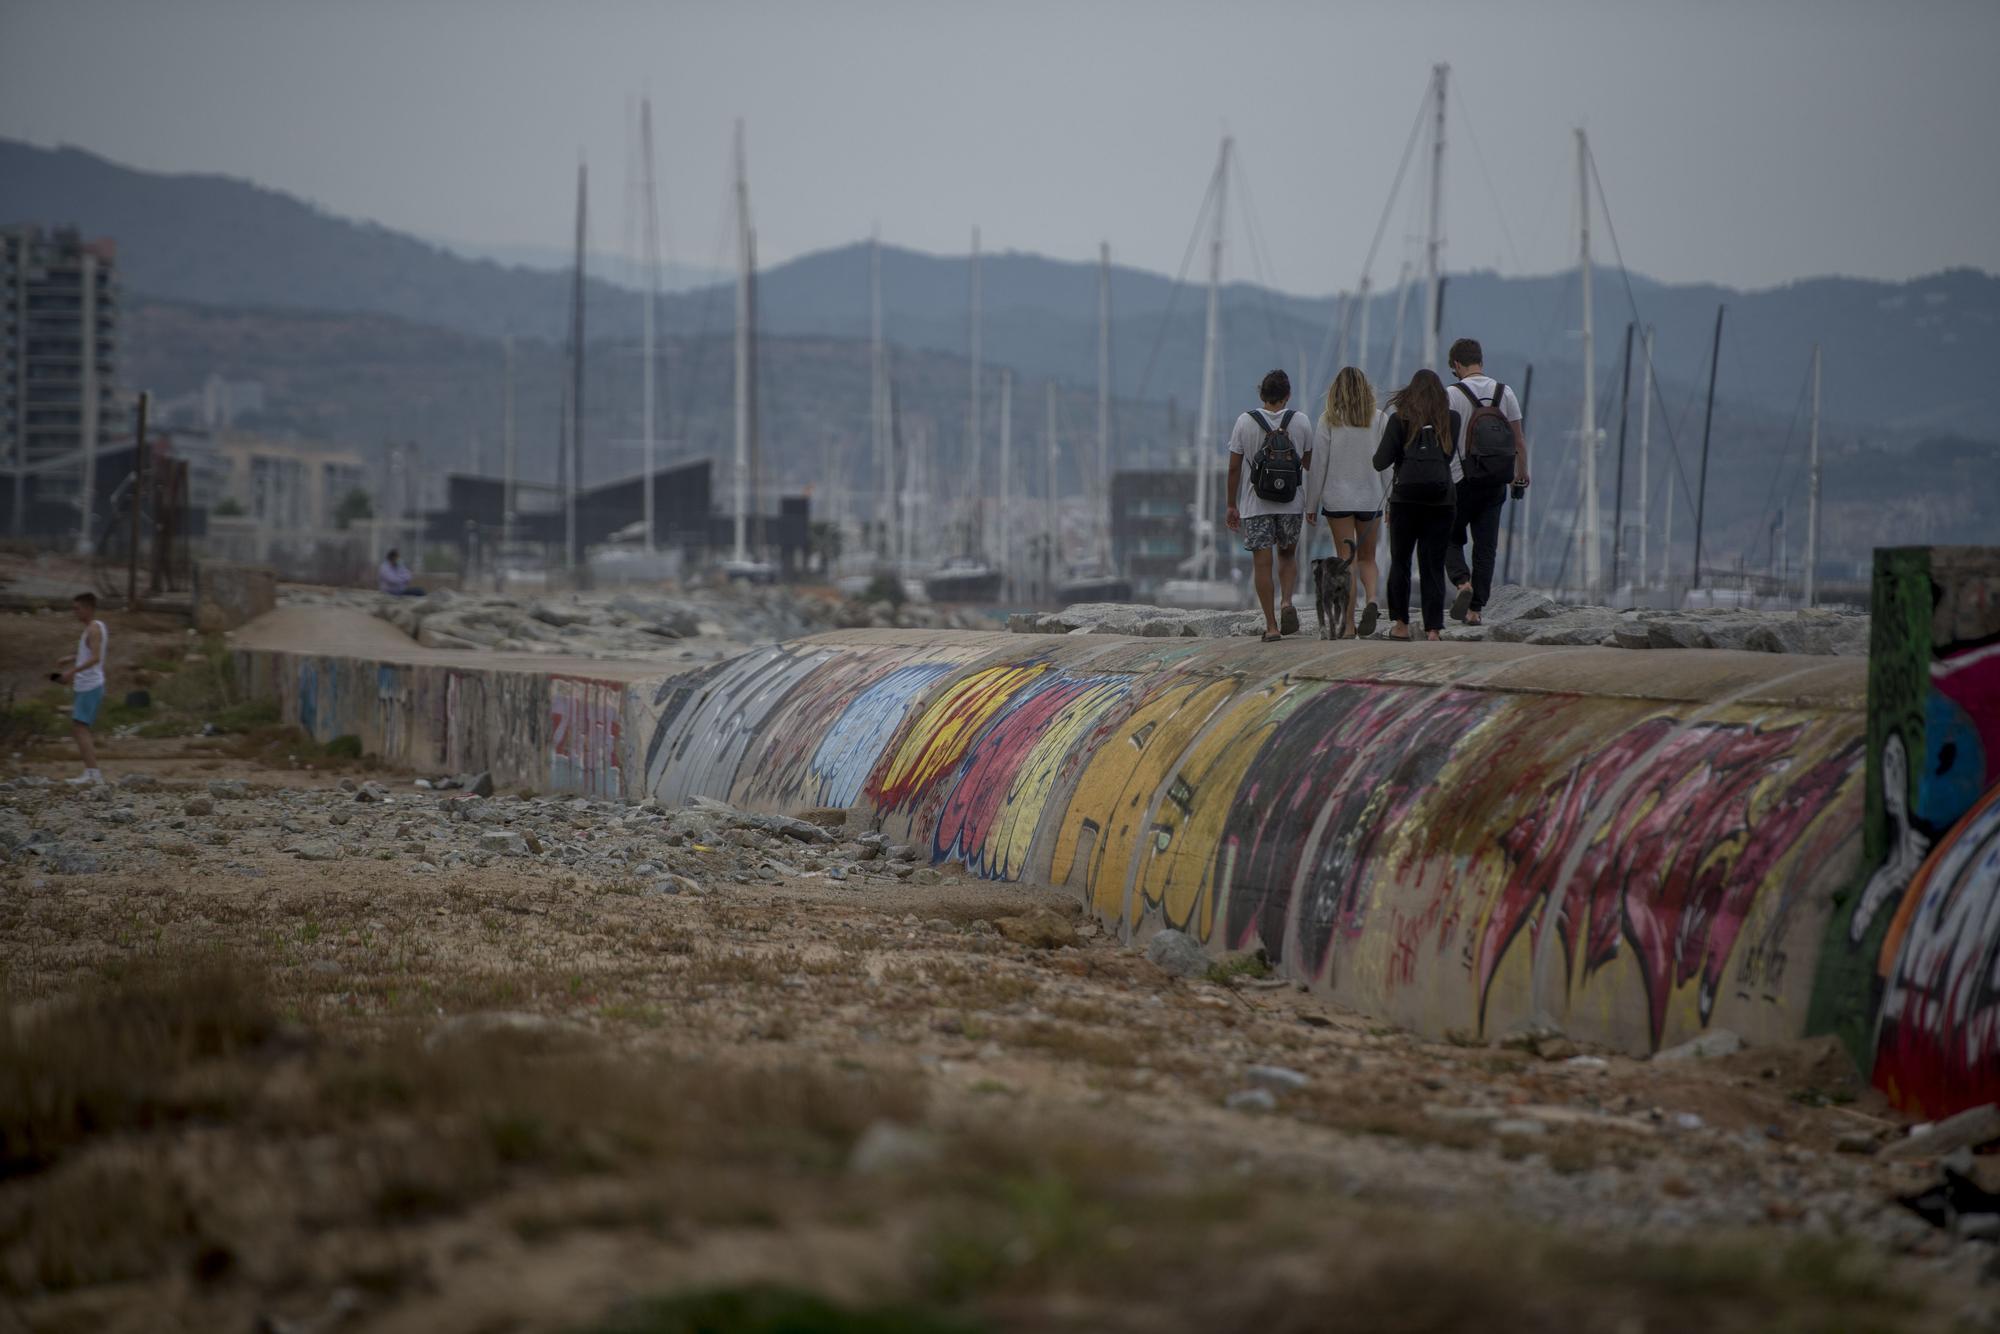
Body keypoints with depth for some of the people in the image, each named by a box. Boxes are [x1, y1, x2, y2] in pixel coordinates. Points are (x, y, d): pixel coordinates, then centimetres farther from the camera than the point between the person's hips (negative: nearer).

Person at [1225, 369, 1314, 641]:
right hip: (1292, 503, 1)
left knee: (1262, 563, 1)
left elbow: (1234, 467, -3)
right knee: (1288, 555, 21)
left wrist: (1231, 506, 6)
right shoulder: (1301, 422, -2)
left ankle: (1271, 626, 0)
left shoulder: (1245, 422, -5)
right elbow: (1309, 463, 9)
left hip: (1255, 504, -1)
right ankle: (1286, 601, -4)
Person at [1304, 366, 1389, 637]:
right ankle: (1371, 600, -12)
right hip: (1371, 497, 1)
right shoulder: (1380, 419, 0)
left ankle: (1349, 623, 0)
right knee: (1367, 558, 15)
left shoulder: (1328, 419, -4)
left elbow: (1319, 464, -3)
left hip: (1337, 498, -1)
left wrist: (1312, 504, 4)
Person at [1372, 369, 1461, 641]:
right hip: (1441, 499, 1)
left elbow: (1380, 462, -6)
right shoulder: (1451, 420, 1)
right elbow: (1450, 454, 9)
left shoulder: (1400, 419, -4)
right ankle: (1434, 627, -1)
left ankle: (1400, 623, 11)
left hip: (1405, 498, -1)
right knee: (1433, 565, 5)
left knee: (1400, 561, 12)